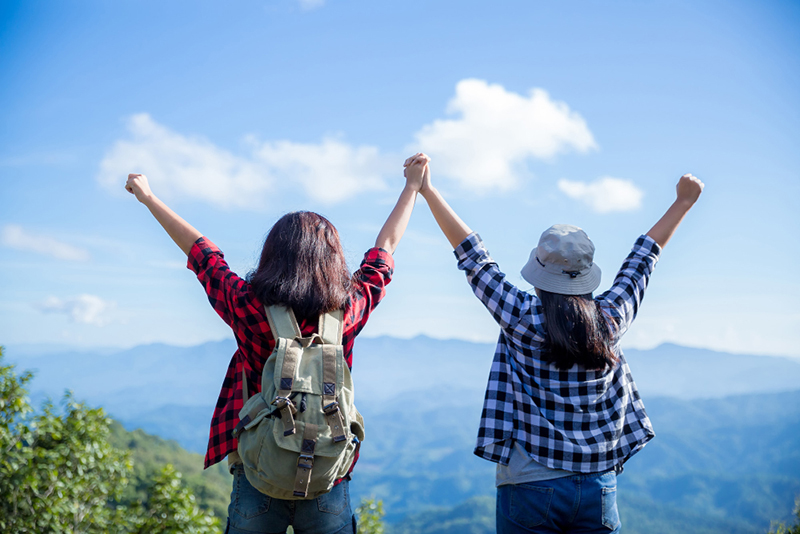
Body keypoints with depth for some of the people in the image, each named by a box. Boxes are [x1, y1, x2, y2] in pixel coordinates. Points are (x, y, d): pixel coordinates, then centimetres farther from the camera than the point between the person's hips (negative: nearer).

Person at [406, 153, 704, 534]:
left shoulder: (523, 319, -10)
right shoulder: (611, 320, -2)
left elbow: (471, 254, -3)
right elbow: (642, 258, 12)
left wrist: (427, 189, 6)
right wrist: (683, 201, 27)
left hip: (531, 488, -3)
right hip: (598, 489, 3)